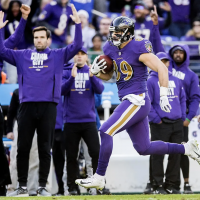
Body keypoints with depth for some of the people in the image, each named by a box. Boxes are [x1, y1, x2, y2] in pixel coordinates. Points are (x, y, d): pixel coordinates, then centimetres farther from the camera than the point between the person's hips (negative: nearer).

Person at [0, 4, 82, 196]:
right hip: (27, 106, 1)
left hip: (48, 107, -1)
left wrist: (78, 24, -7)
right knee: (23, 148, 2)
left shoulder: (58, 55, 11)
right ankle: (22, 186, 9)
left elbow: (76, 46, 3)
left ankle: (42, 187, 6)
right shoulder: (22, 55, 15)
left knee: (45, 149, 1)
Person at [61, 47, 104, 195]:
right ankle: (72, 187, 7)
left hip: (89, 120, 0)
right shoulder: (66, 72, 6)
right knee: (71, 156, 3)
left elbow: (99, 90, -5)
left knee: (96, 152, -8)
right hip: (71, 121, 0)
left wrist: (92, 77, -22)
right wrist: (72, 77, -21)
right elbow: (62, 90, -7)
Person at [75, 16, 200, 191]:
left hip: (137, 101, -9)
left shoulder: (138, 49, -15)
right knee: (144, 148, 14)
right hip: (128, 102, 9)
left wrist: (163, 96, -20)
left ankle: (99, 178, -9)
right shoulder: (111, 49, 9)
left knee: (105, 132, -15)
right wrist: (96, 72, 0)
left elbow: (162, 68, -17)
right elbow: (108, 76, 22)